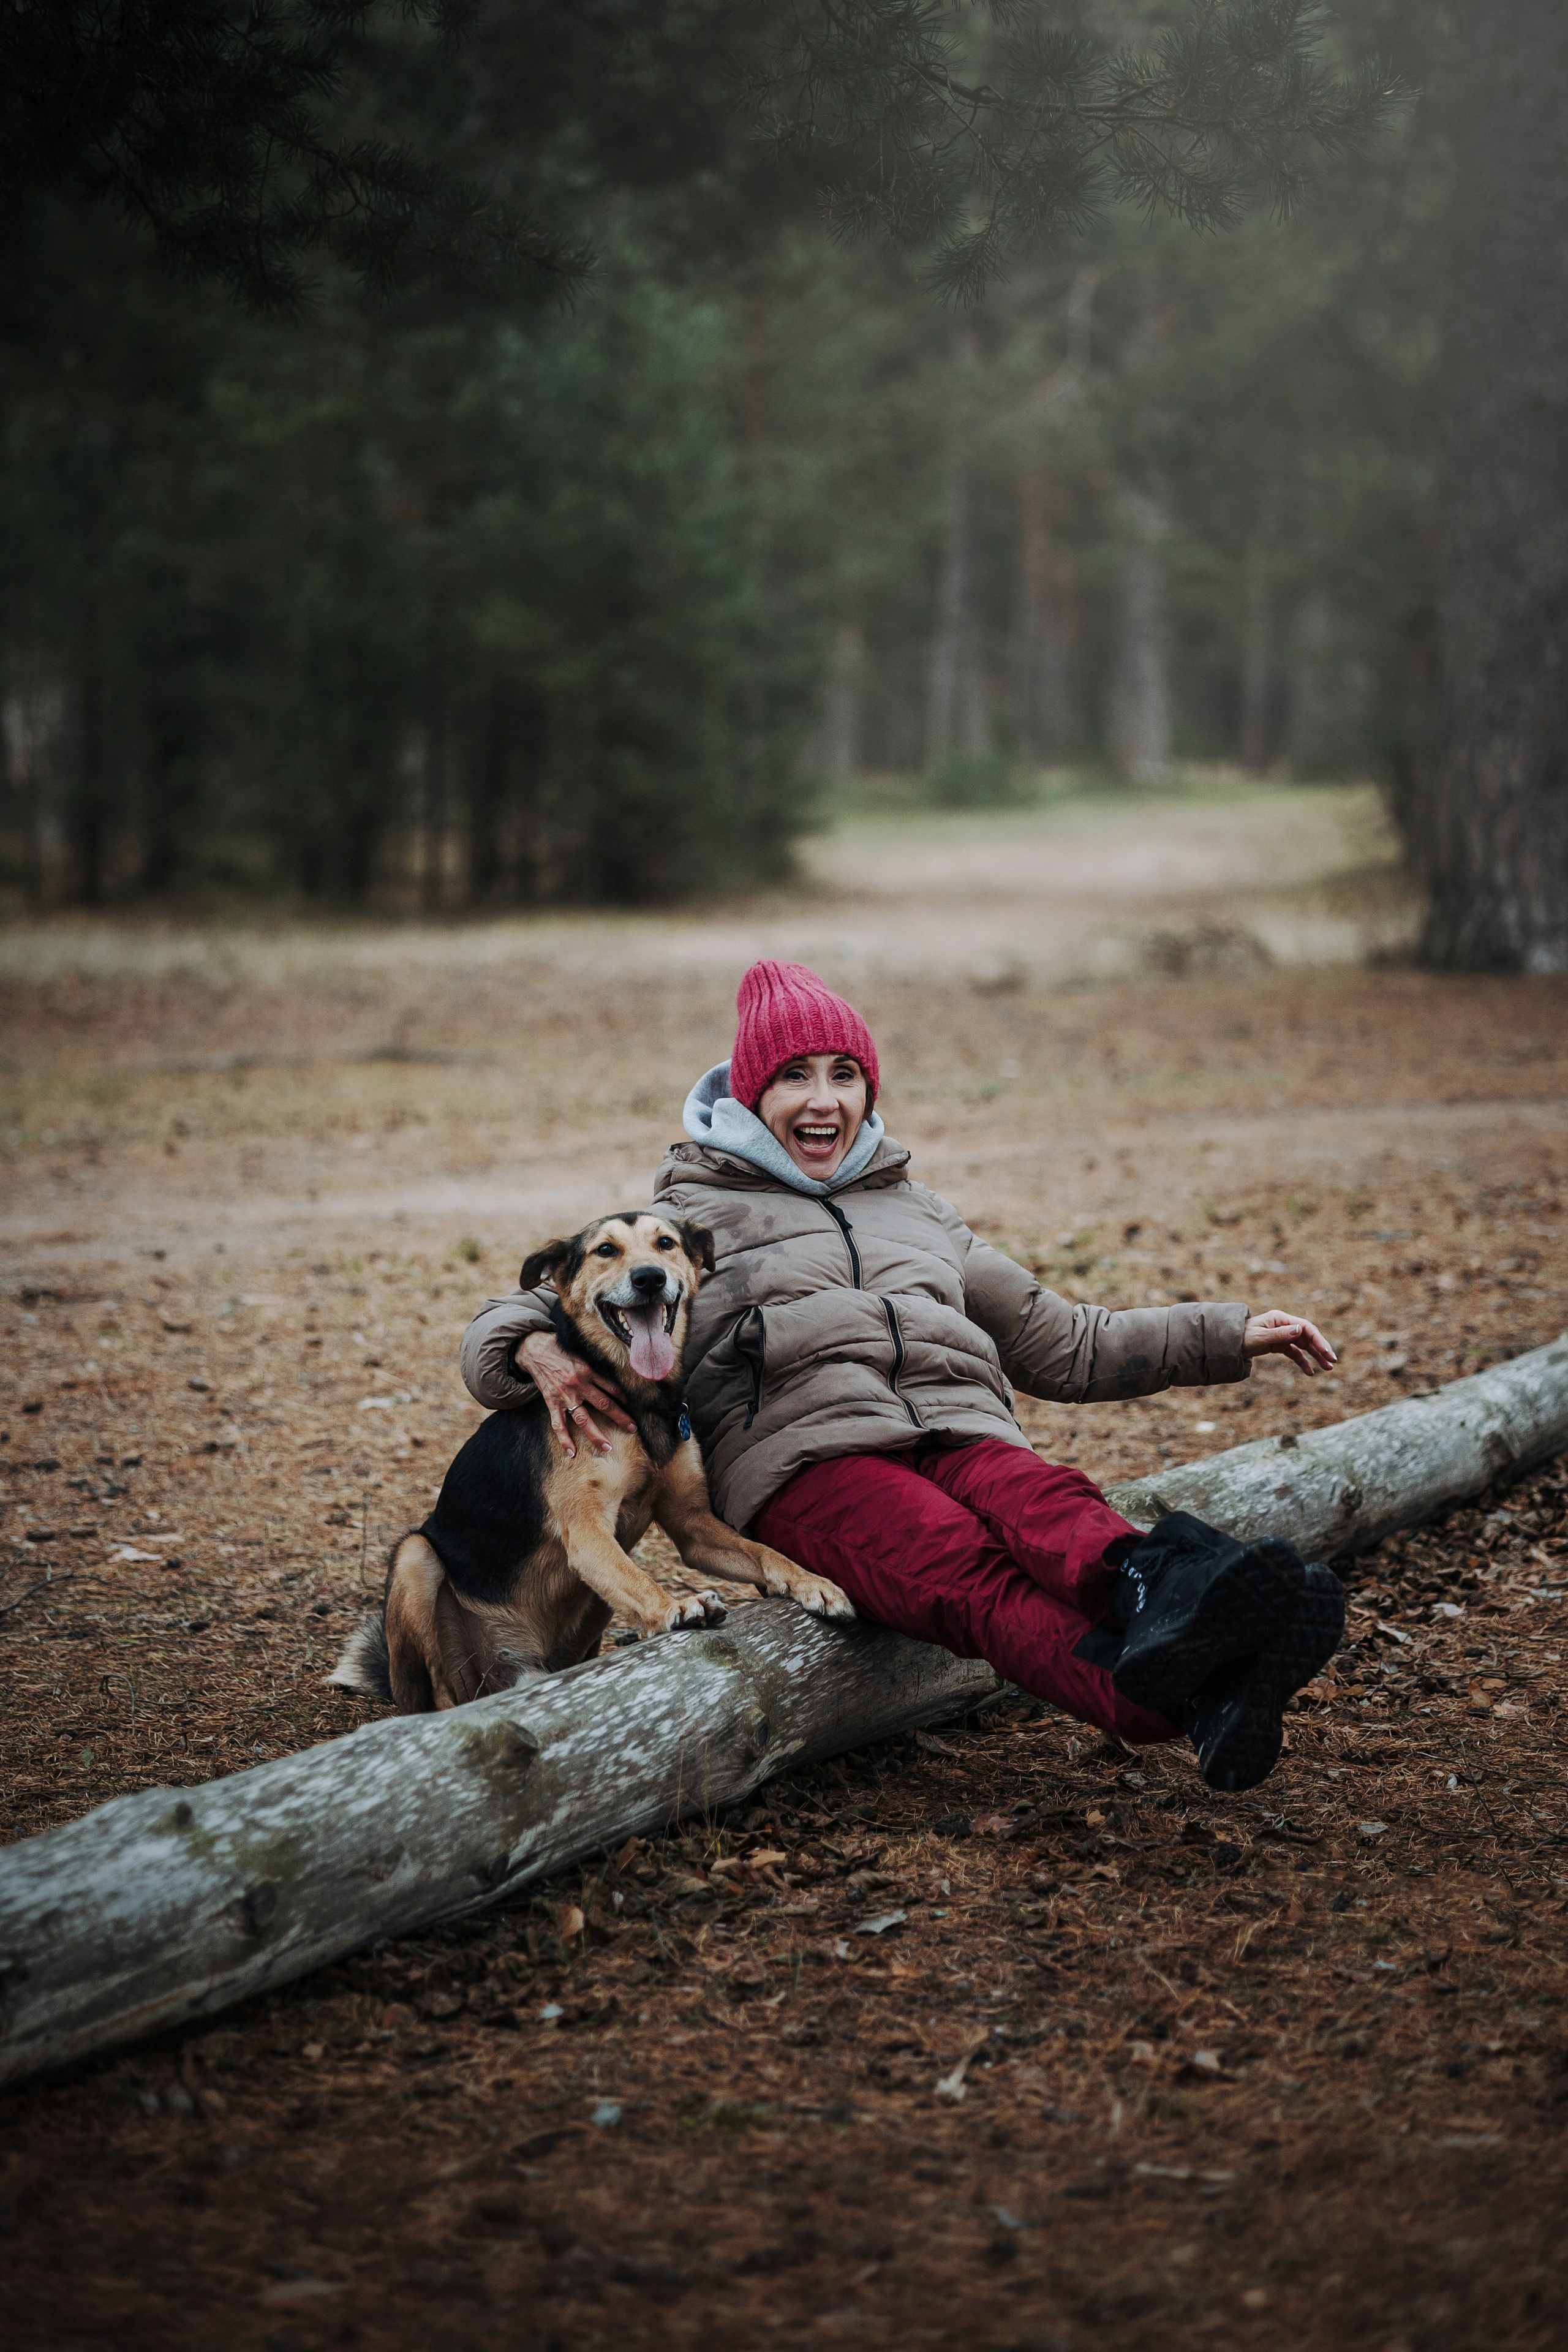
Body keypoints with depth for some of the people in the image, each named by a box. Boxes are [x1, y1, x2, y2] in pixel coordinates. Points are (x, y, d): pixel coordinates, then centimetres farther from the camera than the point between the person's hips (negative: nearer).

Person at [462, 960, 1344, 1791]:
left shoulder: (920, 1214, 36)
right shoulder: (691, 1219, 23)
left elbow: (1065, 1346, 39)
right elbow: (502, 1327, 15)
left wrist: (1230, 1335, 28)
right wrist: (539, 1353, -11)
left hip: (963, 1429, 4)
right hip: (808, 1447, -4)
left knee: (1047, 1504, -35)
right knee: (963, 1565, -38)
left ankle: (1154, 1583, -69)